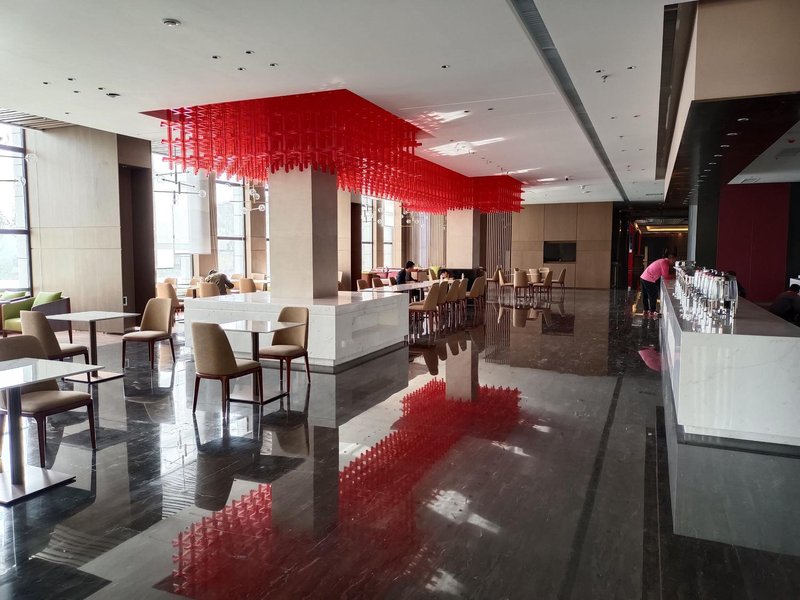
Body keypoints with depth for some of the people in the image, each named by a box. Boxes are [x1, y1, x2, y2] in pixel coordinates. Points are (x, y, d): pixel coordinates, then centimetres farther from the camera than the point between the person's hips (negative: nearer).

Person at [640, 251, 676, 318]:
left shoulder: (663, 261, 17)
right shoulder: (664, 263, -12)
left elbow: (664, 274, 18)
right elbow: (665, 276, -12)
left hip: (643, 277, 10)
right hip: (649, 280, -10)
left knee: (645, 296, 16)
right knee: (653, 296, 2)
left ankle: (646, 311, 27)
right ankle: (652, 312, 9)